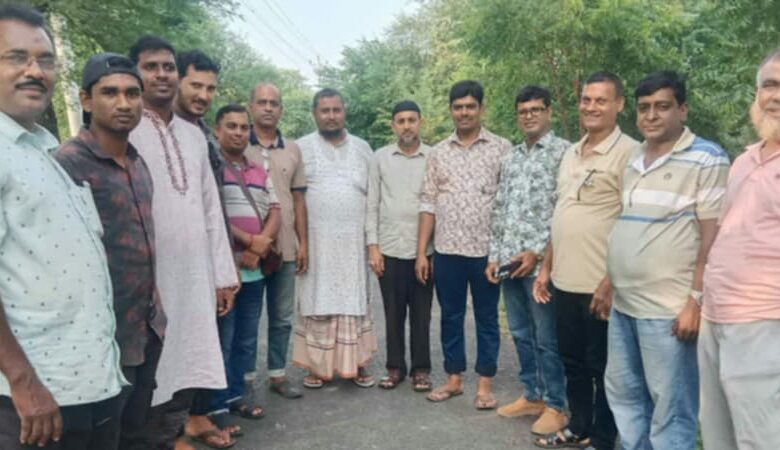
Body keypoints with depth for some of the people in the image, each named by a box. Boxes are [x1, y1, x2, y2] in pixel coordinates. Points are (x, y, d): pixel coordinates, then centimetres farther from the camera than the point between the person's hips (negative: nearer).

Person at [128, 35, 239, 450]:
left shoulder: (194, 135, 13)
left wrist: (224, 274, 9)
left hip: (195, 275, 5)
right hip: (147, 276, -5)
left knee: (186, 361, 13)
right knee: (151, 371, 6)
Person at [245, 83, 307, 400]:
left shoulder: (292, 149, 10)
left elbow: (298, 199, 12)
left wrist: (303, 242, 7)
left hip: (285, 248, 4)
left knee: (282, 317, 12)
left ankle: (277, 374, 26)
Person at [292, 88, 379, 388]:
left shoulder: (362, 148, 11)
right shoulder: (301, 148, 2)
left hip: (355, 240, 2)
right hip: (316, 240, -2)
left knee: (355, 303, 6)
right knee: (318, 304, 2)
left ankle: (358, 363, 16)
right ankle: (316, 366, 13)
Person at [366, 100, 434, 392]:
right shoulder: (380, 158, 4)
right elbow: (372, 205, 4)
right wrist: (372, 246, -2)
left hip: (424, 249, -1)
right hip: (389, 248, 1)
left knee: (421, 313, 8)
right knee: (393, 313, 10)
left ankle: (421, 369, 20)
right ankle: (395, 367, 23)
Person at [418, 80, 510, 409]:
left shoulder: (502, 149, -1)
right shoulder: (438, 152, 7)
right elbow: (428, 204, 7)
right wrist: (421, 252, 3)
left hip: (487, 250, -2)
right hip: (447, 250, 3)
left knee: (487, 318, 8)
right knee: (450, 317, 12)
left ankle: (485, 384, 20)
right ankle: (453, 379, 26)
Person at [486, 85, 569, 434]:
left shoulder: (564, 152, -4)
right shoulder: (510, 158, 16)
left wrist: (537, 252, -15)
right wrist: (494, 256, 11)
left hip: (540, 262, -6)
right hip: (508, 262, 7)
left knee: (546, 338, 2)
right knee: (521, 334, 14)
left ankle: (556, 406, 17)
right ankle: (531, 396, 28)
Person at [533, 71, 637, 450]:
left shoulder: (628, 153, -11)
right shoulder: (570, 153, 13)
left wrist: (612, 281, -19)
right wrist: (546, 267, 14)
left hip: (600, 284, -7)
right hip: (565, 280, 7)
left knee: (602, 367, 8)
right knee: (572, 361, 18)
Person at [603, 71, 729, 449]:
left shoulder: (706, 159, -7)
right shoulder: (634, 160, 13)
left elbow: (715, 237, -12)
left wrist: (696, 301, -17)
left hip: (668, 309, -7)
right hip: (624, 305, 7)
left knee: (670, 408, 4)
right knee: (622, 394, 18)